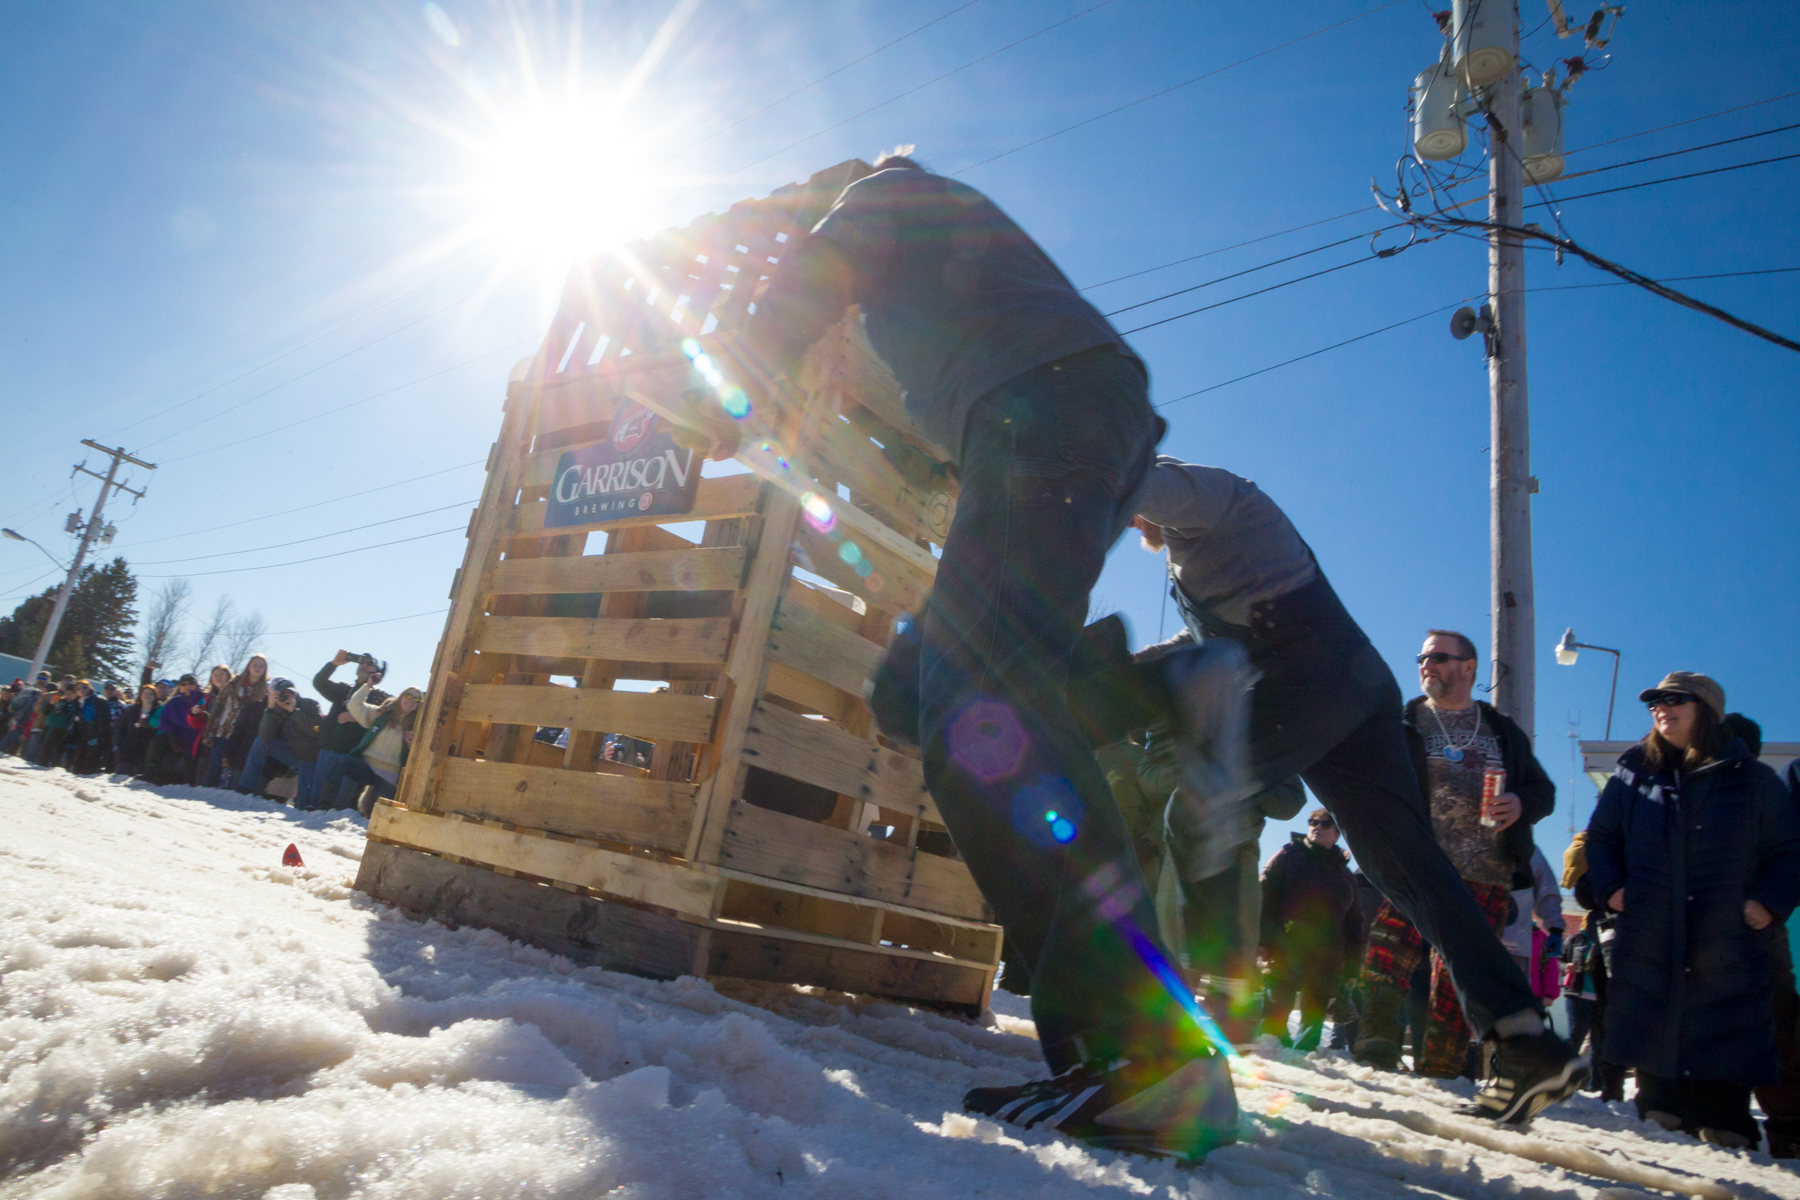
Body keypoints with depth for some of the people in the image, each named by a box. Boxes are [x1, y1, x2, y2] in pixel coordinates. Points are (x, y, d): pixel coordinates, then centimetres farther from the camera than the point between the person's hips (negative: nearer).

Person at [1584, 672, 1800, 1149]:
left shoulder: (1750, 778, 7)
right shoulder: (1631, 778, 10)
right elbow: (1599, 838, 17)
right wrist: (1611, 888, 2)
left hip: (1729, 952, -1)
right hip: (1647, 948, 1)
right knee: (1651, 1039, 3)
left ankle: (1725, 1132, 10)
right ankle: (1660, 1124, 14)